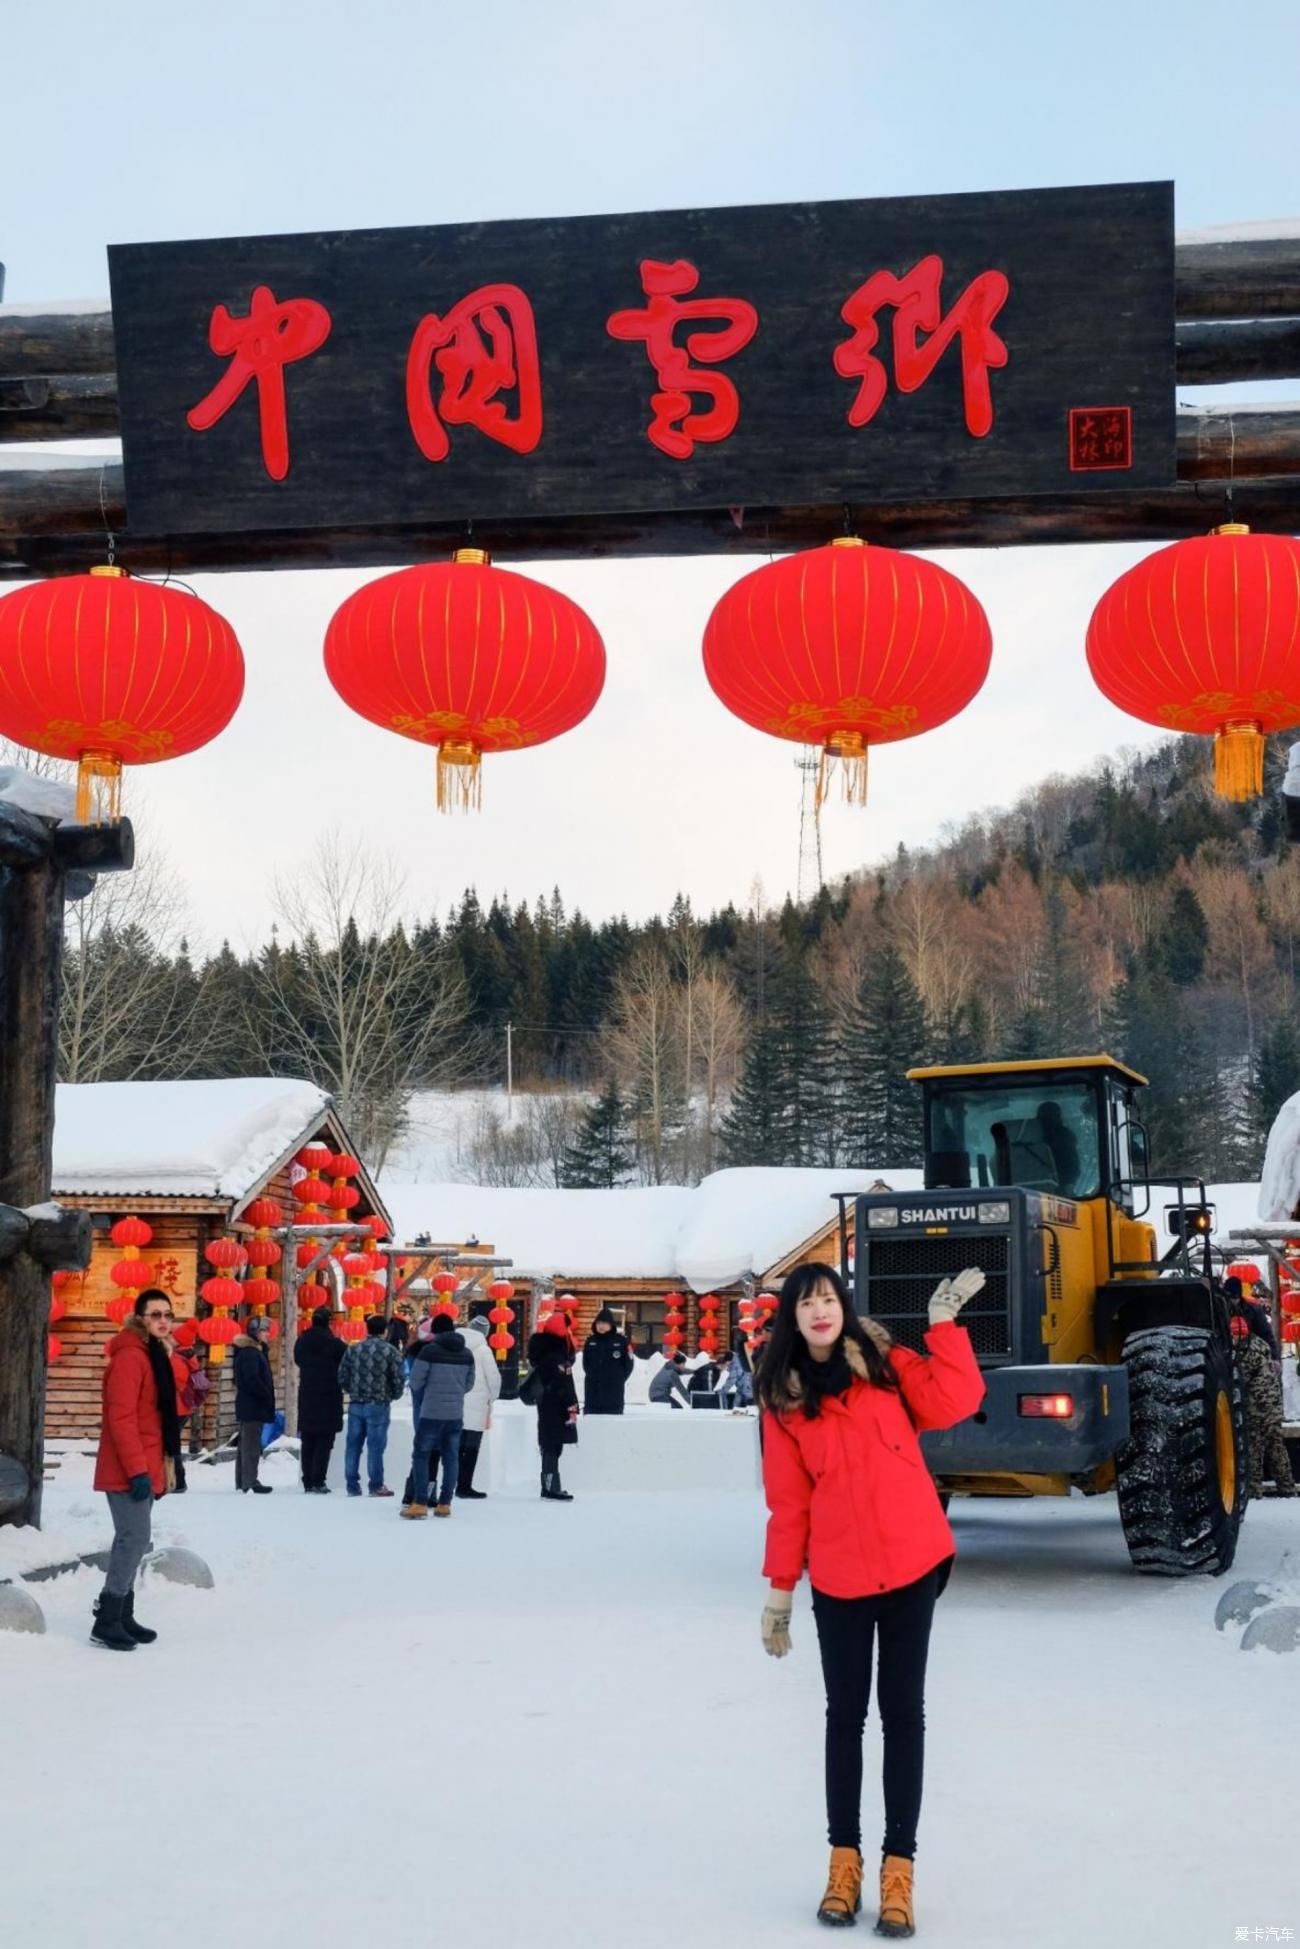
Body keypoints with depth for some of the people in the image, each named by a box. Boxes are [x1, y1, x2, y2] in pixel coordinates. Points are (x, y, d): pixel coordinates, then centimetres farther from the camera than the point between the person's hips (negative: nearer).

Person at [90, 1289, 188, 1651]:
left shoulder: (157, 1356, 16)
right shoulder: (130, 1357, -17)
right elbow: (121, 1417, -22)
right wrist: (136, 1469, -25)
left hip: (146, 1466, 10)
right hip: (129, 1469, -10)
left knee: (132, 1539, 13)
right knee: (135, 1537, -12)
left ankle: (121, 1615, 19)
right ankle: (107, 1621, -10)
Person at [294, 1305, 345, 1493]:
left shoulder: (301, 1342, 4)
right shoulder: (334, 1344, -13)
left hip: (306, 1398, 5)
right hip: (329, 1398, -5)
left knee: (308, 1442, 11)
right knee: (324, 1442, -2)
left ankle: (308, 1482, 11)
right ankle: (317, 1482, -6)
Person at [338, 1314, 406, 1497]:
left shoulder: (352, 1349, 5)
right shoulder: (390, 1351, -6)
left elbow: (342, 1377, 5)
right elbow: (399, 1379, -8)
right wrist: (394, 1395, 12)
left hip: (356, 1404, 4)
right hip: (379, 1405, -3)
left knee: (353, 1445, 9)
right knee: (375, 1446, 0)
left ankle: (352, 1485, 12)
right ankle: (376, 1485, 2)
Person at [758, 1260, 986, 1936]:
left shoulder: (885, 1365, 3)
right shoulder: (784, 1400, 3)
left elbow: (953, 1402, -11)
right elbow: (787, 1502, 4)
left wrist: (944, 1324, -13)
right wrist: (780, 1590, 3)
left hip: (911, 1563, 0)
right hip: (837, 1577, 0)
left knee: (902, 1711, 4)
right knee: (845, 1714, 8)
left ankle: (898, 1866, 9)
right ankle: (844, 1859, 18)